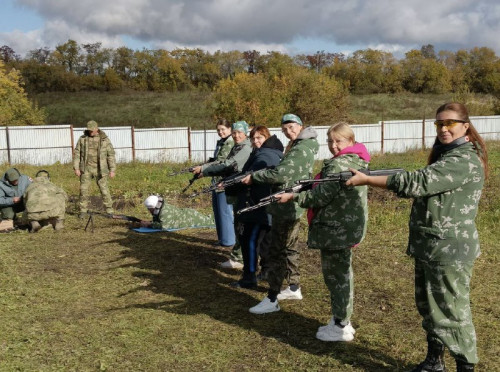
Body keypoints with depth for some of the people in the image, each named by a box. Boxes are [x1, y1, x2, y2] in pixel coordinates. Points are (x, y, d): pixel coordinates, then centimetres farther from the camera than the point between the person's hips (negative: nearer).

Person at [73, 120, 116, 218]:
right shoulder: (82, 139, 3)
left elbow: (111, 155, 0)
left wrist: (112, 170, -4)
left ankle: (109, 211, 7)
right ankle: (83, 211, 14)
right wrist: (76, 168, -2)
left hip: (100, 169, -2)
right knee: (83, 189, 2)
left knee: (104, 190, -2)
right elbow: (77, 153, 6)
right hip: (86, 169, 2)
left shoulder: (104, 140, -1)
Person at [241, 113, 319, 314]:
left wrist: (254, 177, -14)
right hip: (292, 206, 11)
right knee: (289, 247, 19)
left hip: (287, 207, -11)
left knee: (277, 251, -7)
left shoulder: (301, 149, -18)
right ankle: (294, 288, 32)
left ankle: (271, 300, -3)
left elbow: (280, 174, -24)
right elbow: (284, 171, 15)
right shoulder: (297, 146, 15)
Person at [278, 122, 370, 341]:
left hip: (336, 229, -10)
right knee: (341, 274, 18)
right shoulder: (356, 161, 12)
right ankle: (341, 321, 31)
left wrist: (293, 197, -13)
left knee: (335, 275, 0)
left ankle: (341, 327, 11)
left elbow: (321, 196, -22)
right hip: (346, 226, 10)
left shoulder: (339, 164, -20)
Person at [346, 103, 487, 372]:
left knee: (451, 310, 0)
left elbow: (417, 182, -26)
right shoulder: (445, 155, 13)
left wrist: (366, 180, -21)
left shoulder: (465, 161, -20)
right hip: (429, 246, 10)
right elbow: (425, 186, 22)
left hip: (449, 249, -10)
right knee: (427, 305, 18)